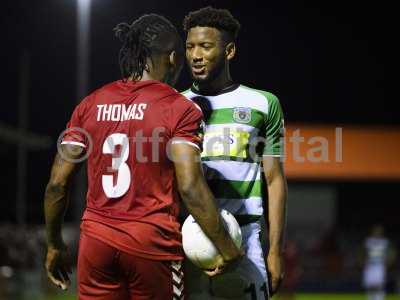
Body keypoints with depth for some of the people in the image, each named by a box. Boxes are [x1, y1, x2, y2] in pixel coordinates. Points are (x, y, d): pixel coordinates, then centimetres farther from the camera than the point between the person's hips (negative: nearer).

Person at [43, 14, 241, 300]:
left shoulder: (90, 105, 8)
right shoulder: (179, 109, -5)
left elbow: (57, 184, 6)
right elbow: (190, 188, -14)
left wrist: (55, 245, 18)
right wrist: (228, 250, -7)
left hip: (95, 242, 4)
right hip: (152, 243, -4)